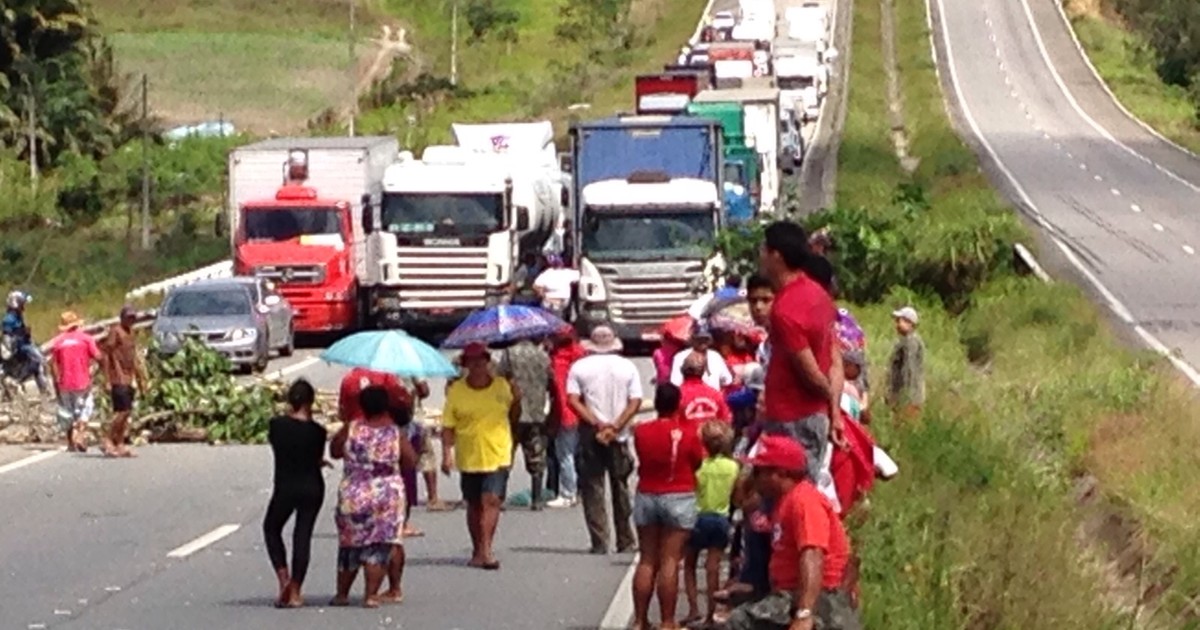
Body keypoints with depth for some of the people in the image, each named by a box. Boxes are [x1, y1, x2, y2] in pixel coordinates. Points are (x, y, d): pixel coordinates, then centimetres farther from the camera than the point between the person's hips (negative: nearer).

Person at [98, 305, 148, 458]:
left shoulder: (131, 334, 18)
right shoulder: (115, 332, -8)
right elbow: (104, 355, -12)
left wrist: (141, 379, 21)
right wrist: (108, 381, -16)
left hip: (129, 380, 8)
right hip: (118, 379, -8)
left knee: (126, 412, 6)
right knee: (123, 411, -15)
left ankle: (120, 445, 9)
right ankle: (108, 441, -10)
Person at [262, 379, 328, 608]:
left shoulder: (277, 425, -9)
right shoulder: (316, 431, -9)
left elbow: (275, 446, 3)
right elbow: (318, 460, -1)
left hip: (285, 488, -1)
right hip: (312, 488, 1)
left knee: (271, 528, 20)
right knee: (303, 535, 8)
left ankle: (283, 577, 1)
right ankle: (295, 592, 6)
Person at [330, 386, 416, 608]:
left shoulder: (351, 429, -6)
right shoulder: (395, 433, -6)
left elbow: (335, 452, 7)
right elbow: (411, 461, 1)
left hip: (353, 495, 1)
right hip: (388, 495, -1)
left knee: (350, 544, 13)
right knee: (379, 546, 4)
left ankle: (342, 594, 20)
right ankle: (371, 594, -3)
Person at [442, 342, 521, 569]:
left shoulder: (502, 386, 3)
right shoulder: (456, 390, -1)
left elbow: (513, 418, 13)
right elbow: (448, 426, -1)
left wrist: (516, 401, -5)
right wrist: (447, 453, -10)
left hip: (498, 455, -1)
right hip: (469, 457, 1)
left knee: (492, 501, -14)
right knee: (474, 505, 13)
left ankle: (485, 549, -17)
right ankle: (478, 550, 27)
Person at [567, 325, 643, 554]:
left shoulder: (580, 367, 0)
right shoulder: (628, 367, 3)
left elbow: (573, 400, -9)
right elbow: (635, 402, -5)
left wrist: (597, 423, -13)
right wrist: (615, 427, -10)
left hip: (590, 435, -1)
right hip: (619, 436, 2)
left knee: (592, 488, 2)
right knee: (620, 488, 13)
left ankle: (599, 543, -4)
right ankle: (625, 542, 17)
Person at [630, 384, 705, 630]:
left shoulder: (641, 431, -5)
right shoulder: (688, 432, -12)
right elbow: (698, 462, 1)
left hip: (646, 497, 3)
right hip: (679, 499, -3)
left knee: (646, 561, 10)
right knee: (669, 562, -2)